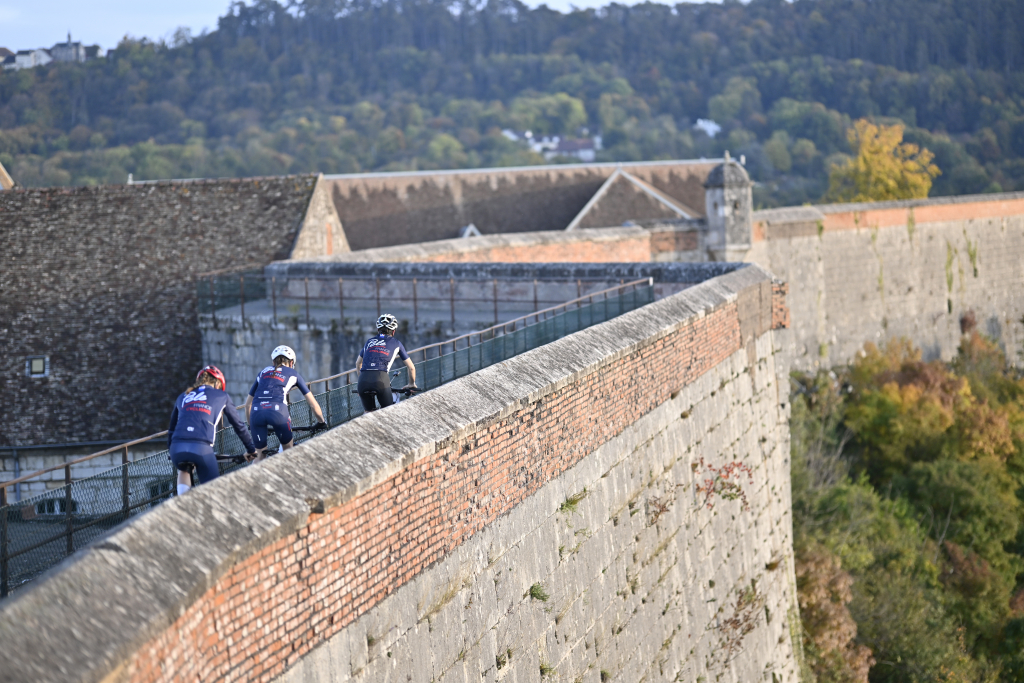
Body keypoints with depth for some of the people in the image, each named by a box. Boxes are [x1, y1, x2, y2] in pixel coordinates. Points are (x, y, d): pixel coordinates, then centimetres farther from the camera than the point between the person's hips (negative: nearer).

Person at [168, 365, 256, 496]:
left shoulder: (183, 397, 28)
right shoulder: (221, 396, 20)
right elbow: (238, 424, 26)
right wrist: (251, 450, 37)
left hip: (177, 448, 4)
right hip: (201, 448, -4)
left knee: (183, 470, 36)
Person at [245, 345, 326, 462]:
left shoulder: (263, 372, 31)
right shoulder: (293, 374, 24)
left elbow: (248, 403, 34)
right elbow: (312, 403, 26)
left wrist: (250, 425, 45)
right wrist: (321, 422, 40)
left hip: (256, 412, 2)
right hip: (278, 411, -2)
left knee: (260, 454, 14)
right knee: (288, 449, 20)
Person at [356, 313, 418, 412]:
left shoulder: (369, 341, 28)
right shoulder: (396, 343, 20)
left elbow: (358, 363, 43)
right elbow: (411, 368, 27)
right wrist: (412, 384, 44)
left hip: (363, 381, 3)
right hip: (381, 380, -3)